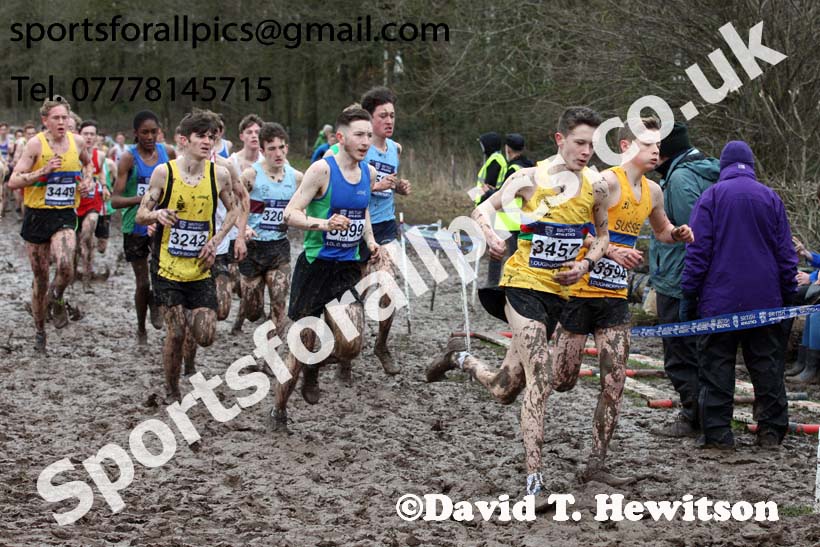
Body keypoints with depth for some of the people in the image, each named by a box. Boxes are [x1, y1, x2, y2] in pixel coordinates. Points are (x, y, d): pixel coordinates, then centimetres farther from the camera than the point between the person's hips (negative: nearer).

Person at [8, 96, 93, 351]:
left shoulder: (76, 141, 2)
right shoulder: (36, 144, -11)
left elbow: (86, 163, 27)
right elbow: (13, 181, -14)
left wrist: (87, 181, 7)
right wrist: (43, 172, -25)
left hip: (65, 215, 2)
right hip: (37, 215, -2)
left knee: (65, 266, -24)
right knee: (40, 277, 7)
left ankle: (56, 299, 9)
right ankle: (39, 330, 25)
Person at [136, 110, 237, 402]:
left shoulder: (219, 174, -3)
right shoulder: (164, 172, -8)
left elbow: (233, 209, 14)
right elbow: (140, 215, -2)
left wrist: (216, 240, -1)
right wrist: (156, 214, -25)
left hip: (201, 269, 2)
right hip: (168, 268, -2)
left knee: (206, 337, -4)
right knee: (175, 333, -5)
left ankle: (190, 318, 32)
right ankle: (172, 392, 15)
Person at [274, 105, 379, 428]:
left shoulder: (368, 172, 7)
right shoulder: (322, 169, -12)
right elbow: (291, 214, -14)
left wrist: (370, 241, 11)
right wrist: (322, 224, -31)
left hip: (348, 268, 5)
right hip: (315, 265, -5)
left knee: (351, 346, -9)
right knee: (302, 347, 2)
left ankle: (313, 369, 24)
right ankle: (279, 410, 21)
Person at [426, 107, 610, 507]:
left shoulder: (596, 187, 5)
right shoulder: (530, 179, -5)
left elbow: (602, 235, 18)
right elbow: (484, 208, -3)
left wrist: (586, 264, -1)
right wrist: (490, 234, -25)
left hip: (558, 292, 5)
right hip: (522, 283, -5)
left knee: (504, 392, 11)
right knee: (541, 380, -19)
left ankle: (459, 357, 42)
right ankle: (534, 482, -15)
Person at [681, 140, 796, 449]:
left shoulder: (711, 196, -2)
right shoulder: (771, 198, 7)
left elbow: (697, 250, -5)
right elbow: (786, 252, 9)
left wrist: (688, 295, -1)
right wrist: (789, 294, 15)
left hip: (719, 299, -3)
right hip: (765, 300, 3)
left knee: (717, 367, 1)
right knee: (767, 368, 9)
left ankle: (717, 434, -1)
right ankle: (771, 431, 11)